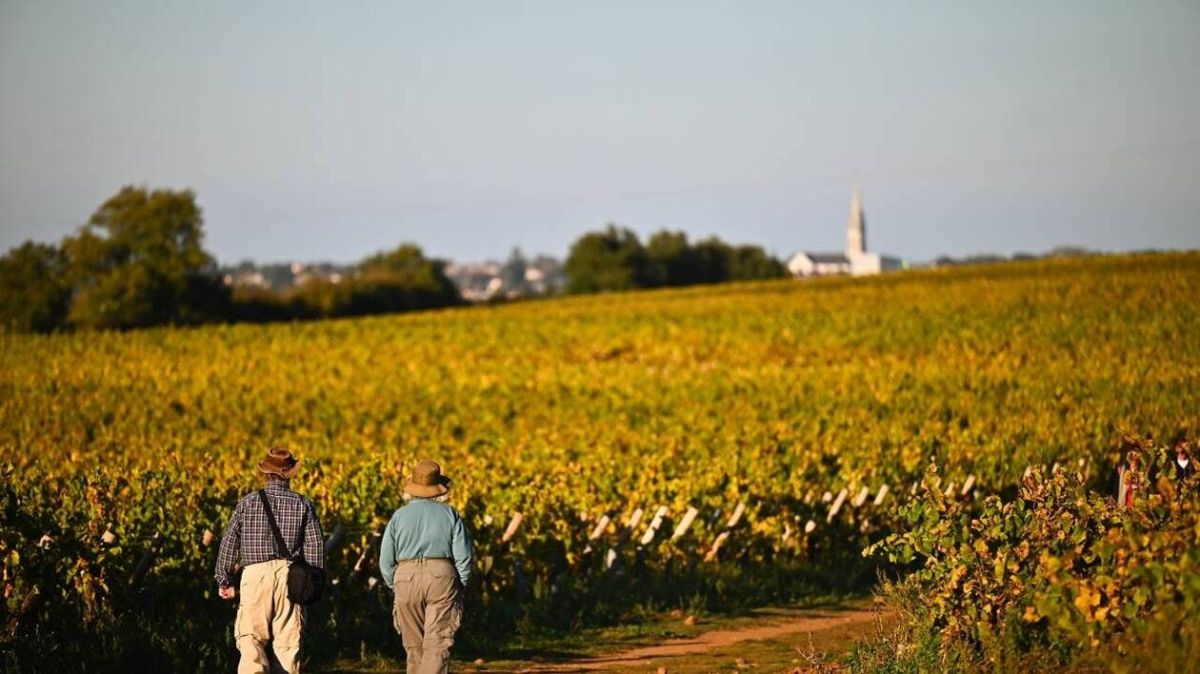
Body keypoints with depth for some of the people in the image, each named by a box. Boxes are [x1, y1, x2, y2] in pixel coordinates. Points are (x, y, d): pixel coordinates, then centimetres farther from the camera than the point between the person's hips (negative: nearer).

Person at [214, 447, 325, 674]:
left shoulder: (248, 502, 5)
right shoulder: (303, 505, 5)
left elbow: (229, 542, 7)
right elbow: (315, 546, 2)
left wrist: (224, 579, 15)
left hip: (255, 573, -1)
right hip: (290, 575, 1)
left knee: (251, 639, 1)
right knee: (288, 641, 7)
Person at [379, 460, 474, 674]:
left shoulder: (399, 516, 6)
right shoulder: (449, 514, 3)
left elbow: (386, 561, 5)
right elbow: (463, 557, 0)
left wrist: (395, 586, 18)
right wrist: (460, 587, 12)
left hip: (406, 578, 2)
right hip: (442, 576, -2)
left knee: (414, 646, 13)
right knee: (438, 644, -6)